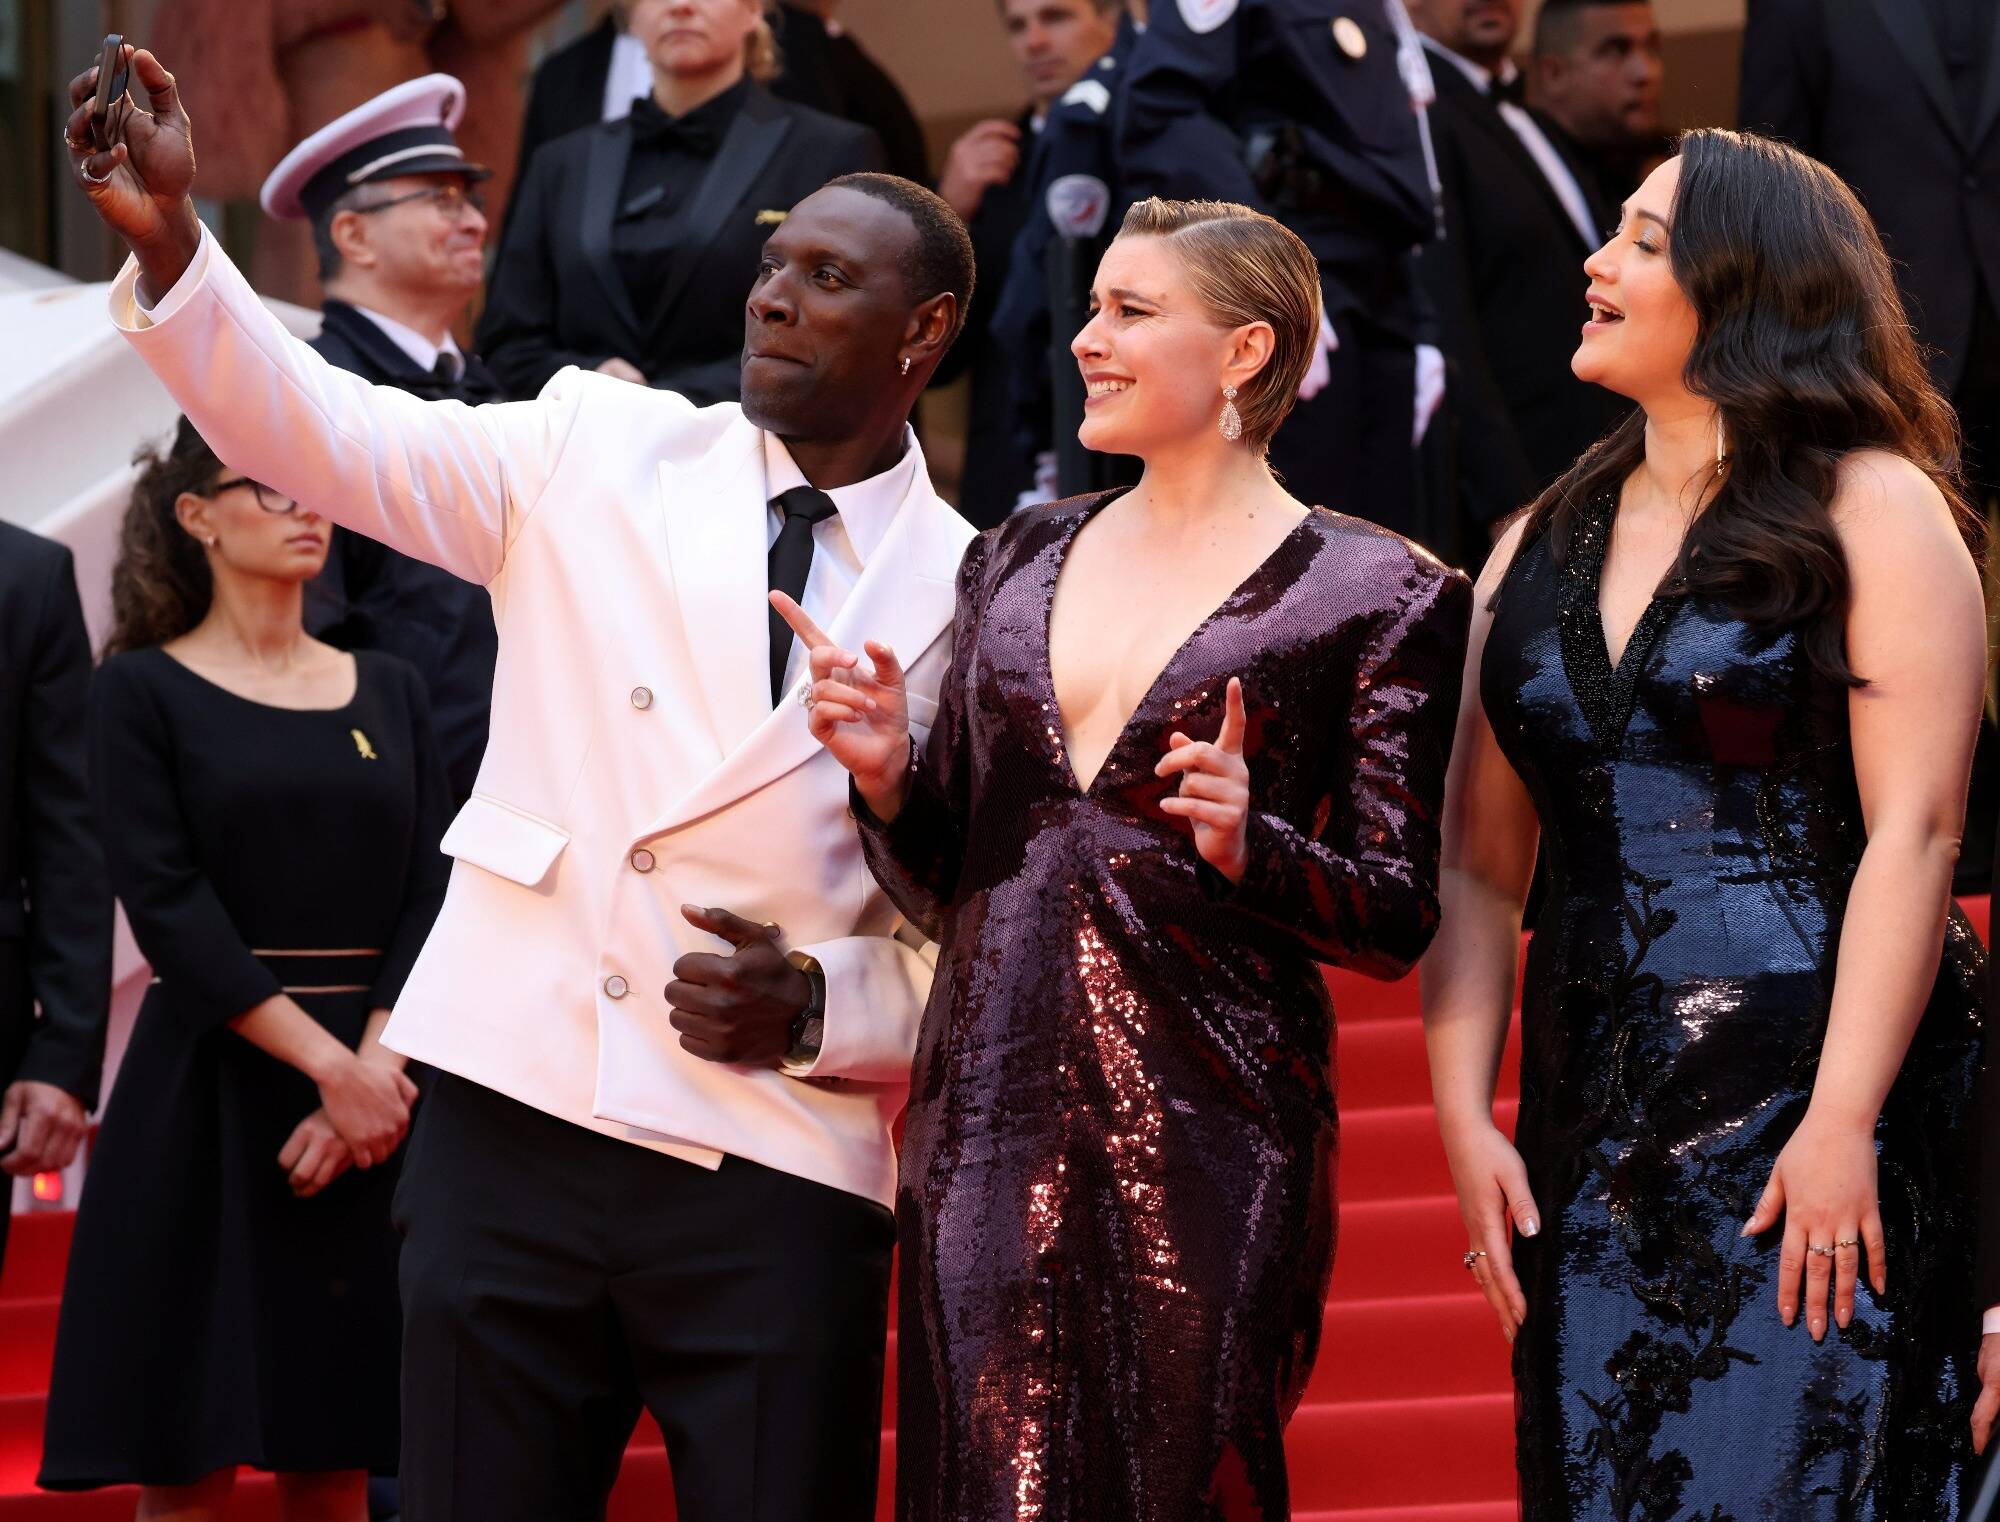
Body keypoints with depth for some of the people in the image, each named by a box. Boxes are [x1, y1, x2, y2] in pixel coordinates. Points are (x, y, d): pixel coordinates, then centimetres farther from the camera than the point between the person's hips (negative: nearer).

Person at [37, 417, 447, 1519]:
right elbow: (167, 907, -9)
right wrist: (330, 1065, -16)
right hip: (208, 1095, -3)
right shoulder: (144, 691, 1)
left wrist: (377, 1068, -13)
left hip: (375, 1093, 4)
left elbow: (430, 896, 4)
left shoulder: (387, 692, 13)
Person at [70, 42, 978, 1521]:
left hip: (779, 1176, -1)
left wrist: (819, 1005, -12)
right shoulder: (601, 449, 8)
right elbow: (326, 432, -2)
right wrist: (168, 236, -18)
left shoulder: (973, 598, 5)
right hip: (516, 1120, 1)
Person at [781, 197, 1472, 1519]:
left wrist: (1248, 848, -19)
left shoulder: (1371, 595, 1)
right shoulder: (1020, 560, 15)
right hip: (990, 1115, 4)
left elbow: (1398, 920, -2)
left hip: (1206, 1129, -4)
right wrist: (885, 773, -1)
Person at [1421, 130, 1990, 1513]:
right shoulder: (1541, 552, 15)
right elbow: (1480, 869, 13)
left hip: (1816, 1107, -5)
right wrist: (1466, 1121, 2)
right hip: (1595, 1128, 5)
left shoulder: (1869, 508, -1)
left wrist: (1841, 1124, -17)